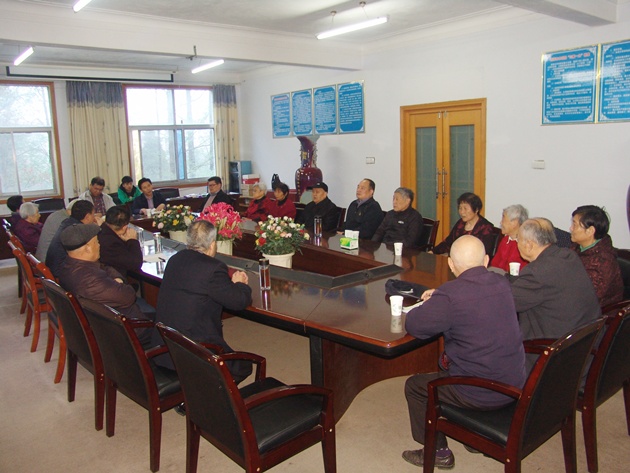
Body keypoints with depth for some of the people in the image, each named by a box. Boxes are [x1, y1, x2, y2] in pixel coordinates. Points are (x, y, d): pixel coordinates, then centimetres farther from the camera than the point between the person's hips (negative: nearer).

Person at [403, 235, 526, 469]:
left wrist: (427, 305, 3)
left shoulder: (450, 294, -25)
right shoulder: (502, 283, -1)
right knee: (447, 362, 32)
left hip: (482, 394, -7)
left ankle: (438, 452, 26)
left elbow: (413, 325, -16)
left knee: (414, 386, 14)